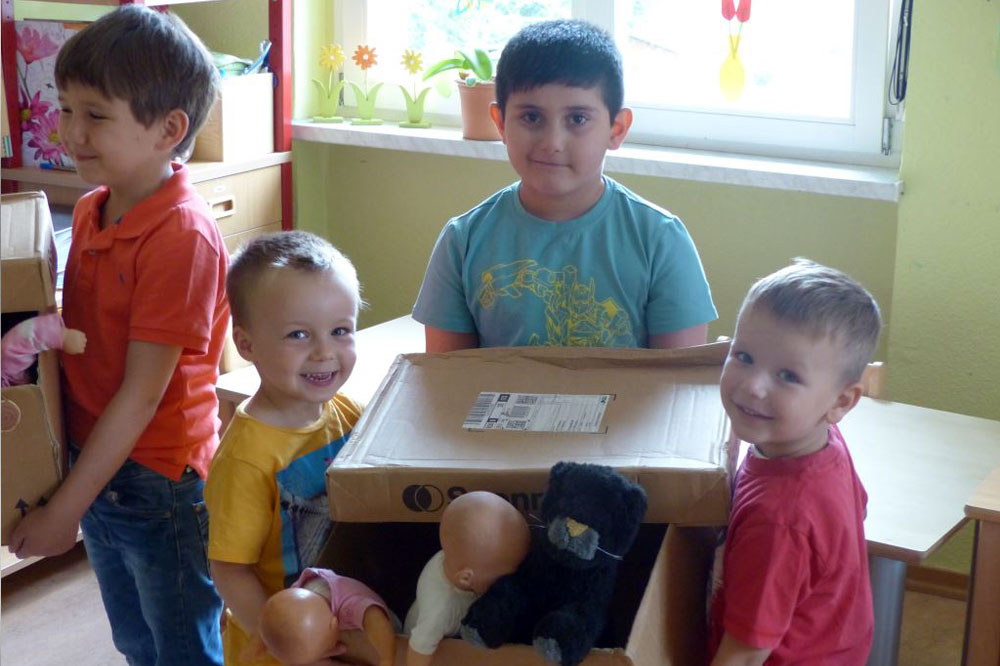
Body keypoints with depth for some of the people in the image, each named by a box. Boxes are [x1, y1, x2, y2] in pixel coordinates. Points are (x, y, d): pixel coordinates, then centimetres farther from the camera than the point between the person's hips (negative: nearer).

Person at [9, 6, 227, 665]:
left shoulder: (182, 235, -24)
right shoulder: (90, 211, 2)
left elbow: (142, 393, -23)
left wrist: (64, 510, -19)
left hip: (160, 481, -8)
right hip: (95, 467, 8)